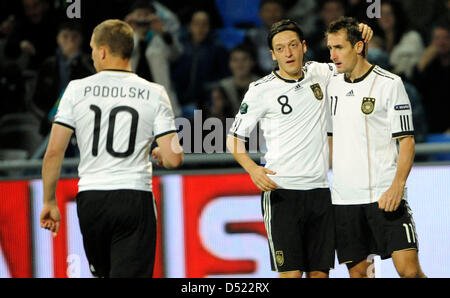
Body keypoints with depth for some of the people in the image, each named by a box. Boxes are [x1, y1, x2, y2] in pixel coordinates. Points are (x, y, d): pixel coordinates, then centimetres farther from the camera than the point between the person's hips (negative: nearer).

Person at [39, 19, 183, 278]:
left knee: (102, 272, 22)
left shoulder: (77, 90, 0)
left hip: (90, 198, 2)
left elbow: (54, 152, -2)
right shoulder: (154, 94, -1)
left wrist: (49, 202, 10)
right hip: (135, 197, -2)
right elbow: (173, 159, -7)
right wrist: (160, 155, 18)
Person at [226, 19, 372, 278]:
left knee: (320, 272, 3)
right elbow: (235, 138, 4)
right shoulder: (261, 90, -1)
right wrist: (252, 169, -16)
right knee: (291, 273, -12)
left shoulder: (319, 74, 10)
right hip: (281, 192, -4)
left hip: (319, 192, 4)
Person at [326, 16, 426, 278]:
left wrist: (397, 186, -17)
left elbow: (407, 141, -6)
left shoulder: (389, 84, -4)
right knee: (357, 271, 2)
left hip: (385, 196, -5)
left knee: (409, 270, -14)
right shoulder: (333, 86, 13)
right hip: (343, 198, 5)